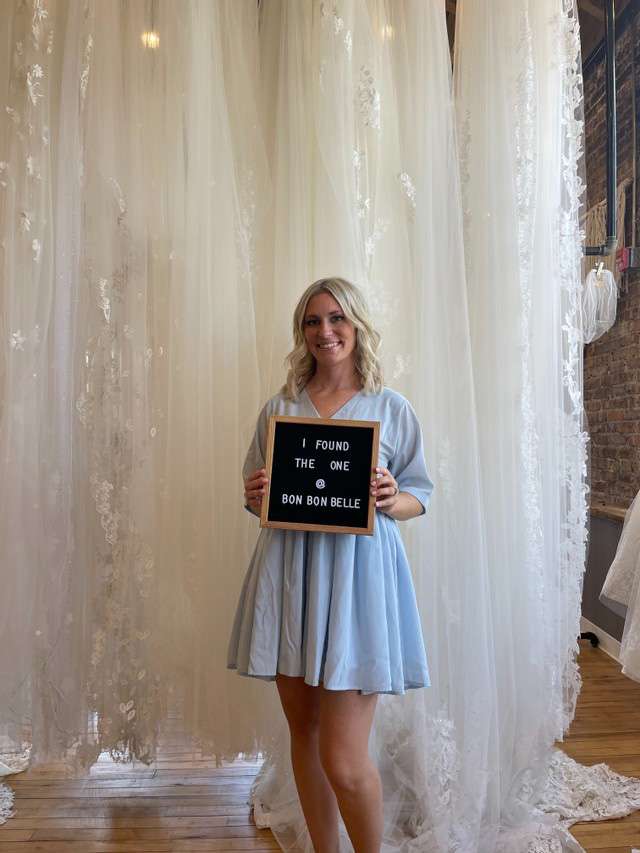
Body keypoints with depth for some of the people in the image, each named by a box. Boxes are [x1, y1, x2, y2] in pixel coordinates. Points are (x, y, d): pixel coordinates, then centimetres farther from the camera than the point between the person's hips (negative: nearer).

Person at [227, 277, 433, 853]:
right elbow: (256, 498, 16)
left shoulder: (392, 408, 3)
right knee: (304, 735, 16)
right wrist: (257, 495, -6)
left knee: (344, 760, -2)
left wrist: (390, 501, -14)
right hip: (288, 572, 4)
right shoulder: (279, 407, 9)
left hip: (357, 572, -3)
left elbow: (418, 497, 7)